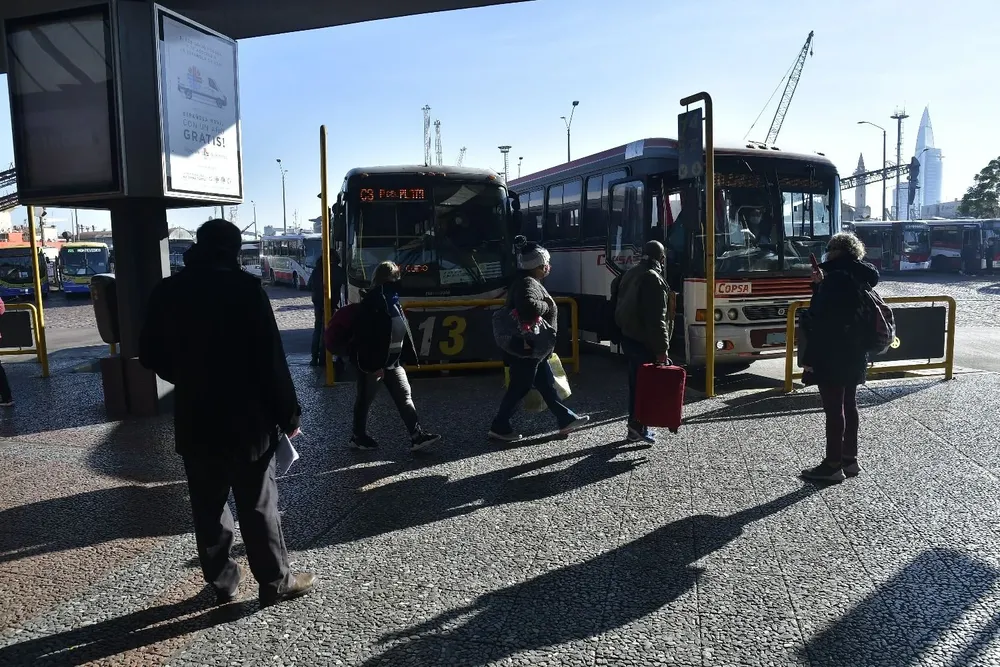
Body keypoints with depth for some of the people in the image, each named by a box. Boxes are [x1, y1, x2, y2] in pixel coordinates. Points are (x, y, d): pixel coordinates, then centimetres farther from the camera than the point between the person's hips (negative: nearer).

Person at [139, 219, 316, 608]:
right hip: (248, 419, -4)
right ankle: (275, 583, 17)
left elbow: (150, 356, 11)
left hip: (195, 421, 4)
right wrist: (288, 414, -8)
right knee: (258, 506, 6)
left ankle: (223, 584, 26)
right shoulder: (245, 287, -12)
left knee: (208, 509, 14)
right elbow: (270, 358, -15)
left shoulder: (167, 292, 3)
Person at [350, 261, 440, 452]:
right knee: (365, 400, 8)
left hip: (393, 361, 8)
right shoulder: (371, 303, -18)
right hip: (372, 363, -8)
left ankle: (417, 436, 5)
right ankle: (358, 436, 24)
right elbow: (366, 338, -23)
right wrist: (375, 365, -24)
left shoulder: (392, 301, 9)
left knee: (405, 396, 4)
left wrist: (408, 355, 14)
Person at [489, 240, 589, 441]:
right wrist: (546, 305, -21)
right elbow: (528, 307, -40)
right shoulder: (528, 284, -20)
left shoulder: (528, 282, 14)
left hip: (533, 347, 11)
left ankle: (566, 420, 26)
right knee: (519, 388, -1)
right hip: (526, 349, -11)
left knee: (547, 384, 16)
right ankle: (499, 427, 10)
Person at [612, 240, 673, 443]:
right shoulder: (653, 279, -16)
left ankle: (636, 425, 20)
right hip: (644, 342, -9)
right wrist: (662, 349, -19)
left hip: (628, 337, 9)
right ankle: (637, 426, -4)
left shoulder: (630, 274, 13)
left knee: (635, 381, 14)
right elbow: (656, 318, -21)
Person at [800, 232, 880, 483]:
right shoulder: (859, 278, 11)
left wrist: (809, 357, -17)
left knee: (834, 409, -2)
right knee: (848, 406, 16)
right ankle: (850, 459, 25)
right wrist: (820, 284, 12)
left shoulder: (836, 277, -18)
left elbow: (822, 320, -21)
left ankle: (833, 465, 5)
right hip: (854, 354, 10)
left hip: (832, 356, -9)